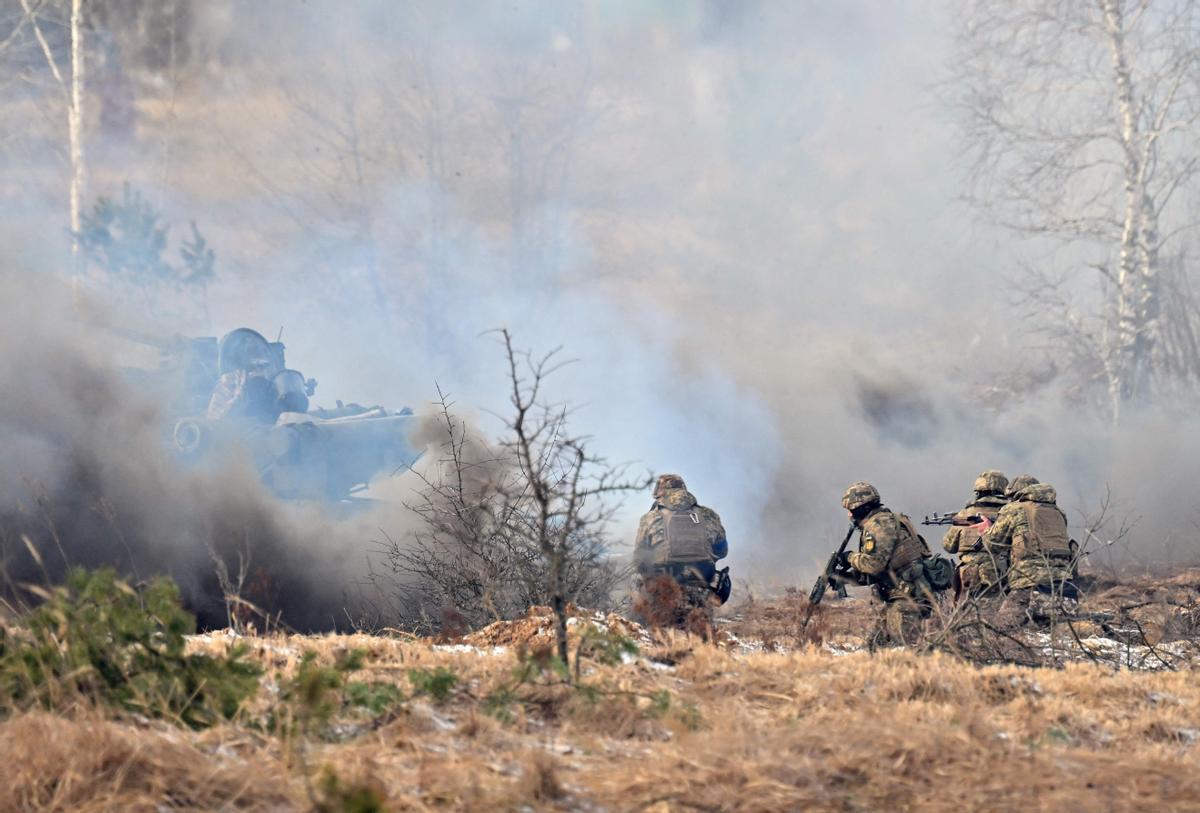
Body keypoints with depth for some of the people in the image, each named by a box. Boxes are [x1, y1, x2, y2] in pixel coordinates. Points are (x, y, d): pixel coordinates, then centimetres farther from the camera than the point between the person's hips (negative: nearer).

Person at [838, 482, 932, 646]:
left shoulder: (880, 524, -10)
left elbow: (874, 563, -20)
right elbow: (869, 574, 27)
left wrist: (852, 557, -3)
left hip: (910, 594, -11)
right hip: (896, 598, 11)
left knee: (905, 645, -18)